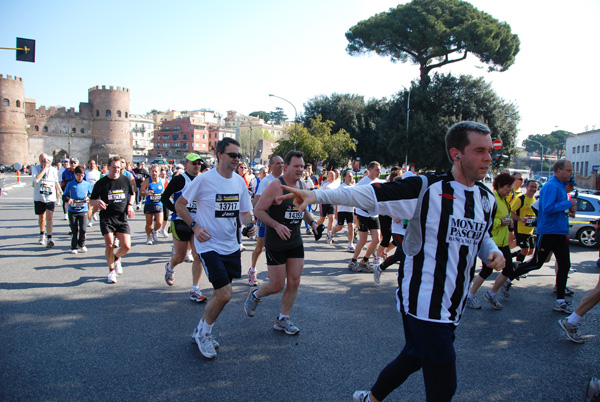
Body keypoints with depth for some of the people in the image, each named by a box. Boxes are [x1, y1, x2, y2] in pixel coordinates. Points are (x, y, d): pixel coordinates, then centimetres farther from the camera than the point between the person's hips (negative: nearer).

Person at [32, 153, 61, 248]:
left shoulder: (54, 170, 4)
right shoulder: (35, 168, -2)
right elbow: (36, 179, -21)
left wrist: (59, 190, 23)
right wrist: (45, 168, -19)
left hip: (50, 198, -1)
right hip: (39, 197, 1)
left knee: (49, 217, -14)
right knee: (41, 217, 13)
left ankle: (50, 239, -17)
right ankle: (42, 235, 36)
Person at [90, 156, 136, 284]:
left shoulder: (126, 180, 5)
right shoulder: (101, 183, -1)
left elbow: (132, 194, 22)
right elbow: (92, 200, 4)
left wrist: (130, 205, 4)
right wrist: (98, 203, -19)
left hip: (122, 218, 2)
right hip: (106, 218, -2)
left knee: (126, 246, -7)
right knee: (109, 245, -8)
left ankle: (116, 258, 28)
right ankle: (111, 270, 15)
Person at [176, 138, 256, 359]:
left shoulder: (239, 181, 4)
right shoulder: (204, 179, -13)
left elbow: (245, 211, 13)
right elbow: (180, 205, -4)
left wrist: (248, 225, -8)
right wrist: (195, 226, -17)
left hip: (231, 245, 6)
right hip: (209, 244, -6)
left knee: (220, 293, 14)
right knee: (224, 294, -12)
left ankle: (202, 331, 36)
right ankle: (203, 333, 14)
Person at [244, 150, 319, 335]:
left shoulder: (302, 185, 6)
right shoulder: (276, 185, -16)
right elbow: (258, 210, -16)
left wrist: (311, 221, 4)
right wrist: (277, 225, -27)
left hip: (296, 241, 7)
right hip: (276, 243, -6)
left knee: (294, 282, 6)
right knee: (277, 285, 0)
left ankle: (282, 319, 23)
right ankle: (255, 295, 32)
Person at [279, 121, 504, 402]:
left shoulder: (487, 200, 6)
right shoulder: (426, 188, -16)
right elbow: (369, 195, -20)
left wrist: (492, 251, 0)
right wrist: (318, 195, -29)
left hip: (452, 309, 7)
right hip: (423, 303, -7)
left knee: (414, 357, 23)